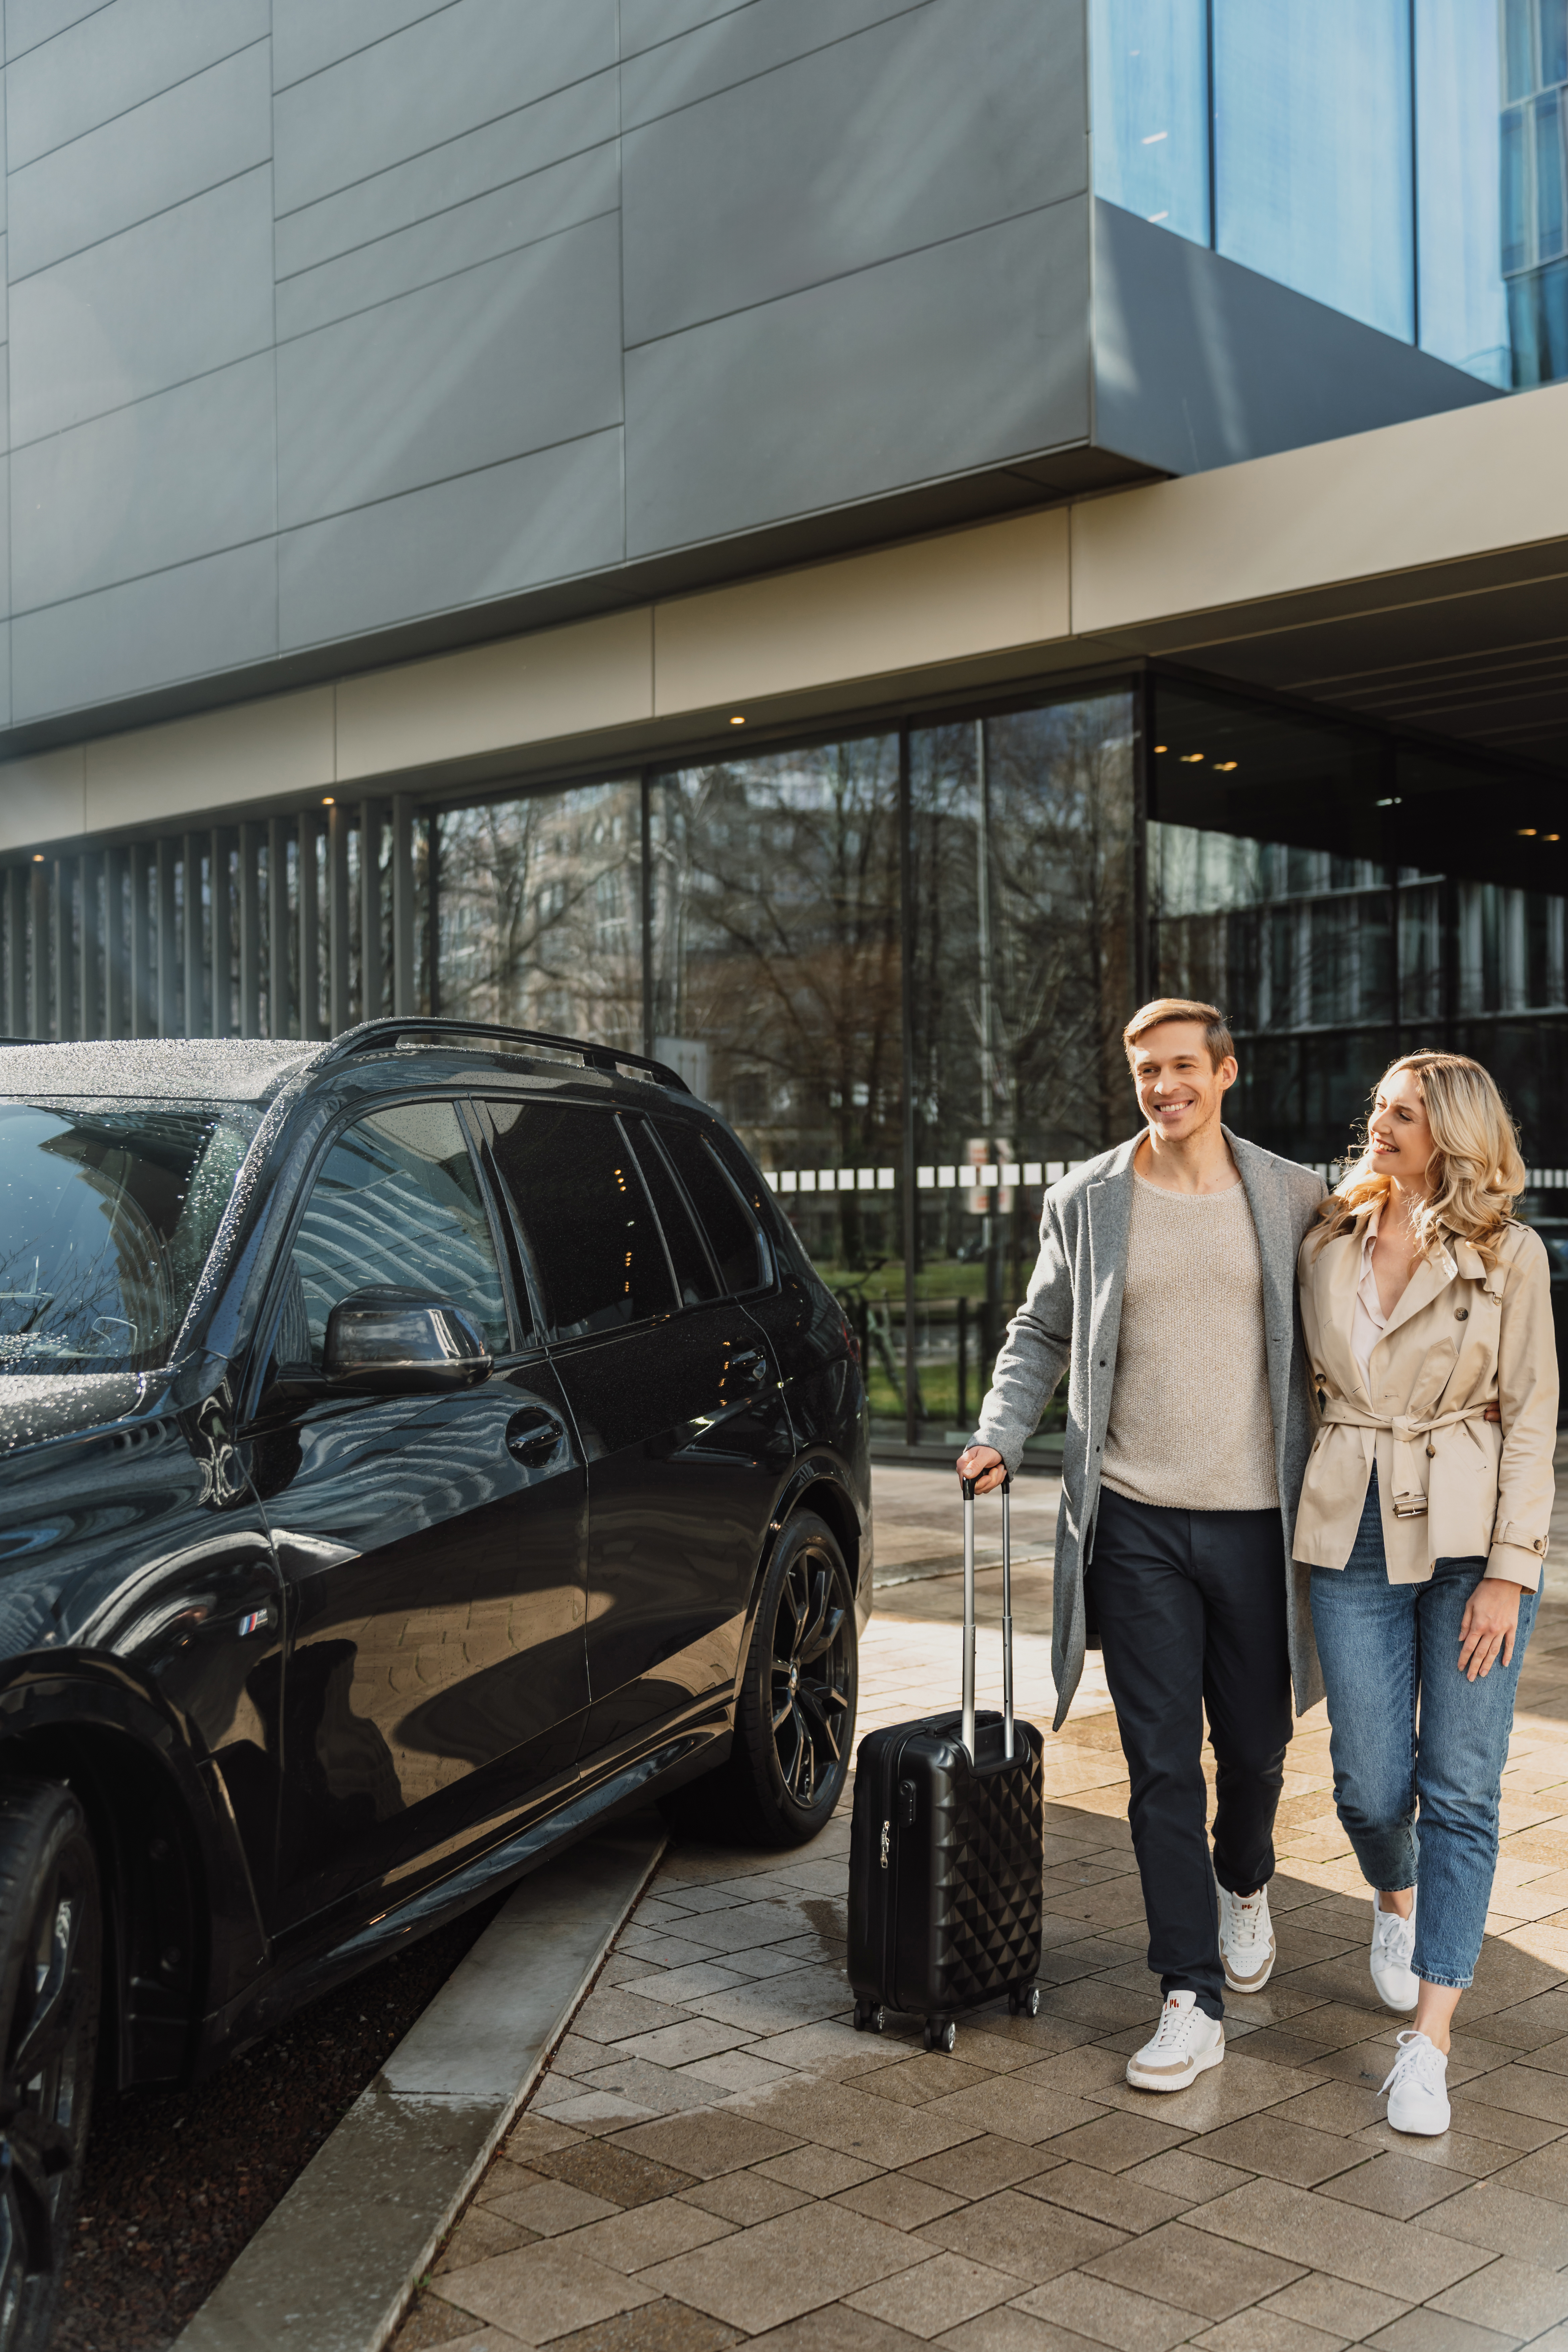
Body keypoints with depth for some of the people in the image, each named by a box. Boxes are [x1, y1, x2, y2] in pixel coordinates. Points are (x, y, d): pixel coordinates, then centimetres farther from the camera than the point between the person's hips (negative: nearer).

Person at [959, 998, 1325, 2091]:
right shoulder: (1087, 1200, 5)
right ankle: (1192, 2001, 7)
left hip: (1258, 1518, 1)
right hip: (1136, 1520, 0)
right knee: (1163, 1763, 0)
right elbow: (1041, 1333, 12)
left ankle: (1246, 1888, 45)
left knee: (1255, 1745, 13)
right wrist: (1001, 1432, -3)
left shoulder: (1292, 1197, 4)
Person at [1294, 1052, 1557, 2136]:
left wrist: (1508, 1569, -10)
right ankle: (1396, 1902, 38)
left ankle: (1430, 2041, 6)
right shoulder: (1328, 1246, 7)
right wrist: (1304, 1515, 12)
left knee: (1461, 1791, -1)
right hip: (1353, 1533, 3)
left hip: (1470, 1537, -2)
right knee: (1371, 1783, 3)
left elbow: (1532, 1420, -4)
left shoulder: (1509, 1256, -3)